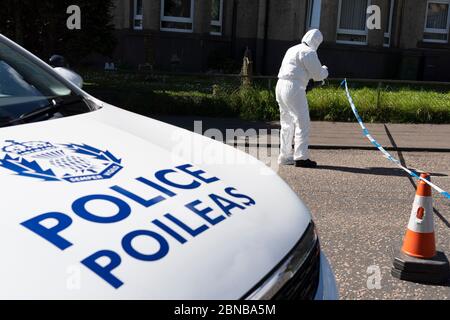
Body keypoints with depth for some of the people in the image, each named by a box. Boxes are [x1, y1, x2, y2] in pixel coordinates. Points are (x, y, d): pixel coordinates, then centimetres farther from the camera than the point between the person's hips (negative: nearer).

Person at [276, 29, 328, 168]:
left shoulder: (292, 49, 20)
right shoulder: (309, 52, -7)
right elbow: (318, 75, -6)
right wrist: (325, 70, 16)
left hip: (281, 85, 9)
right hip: (294, 88, -9)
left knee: (287, 124, 15)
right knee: (302, 123, -6)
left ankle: (285, 156, 20)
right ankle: (301, 157, -9)